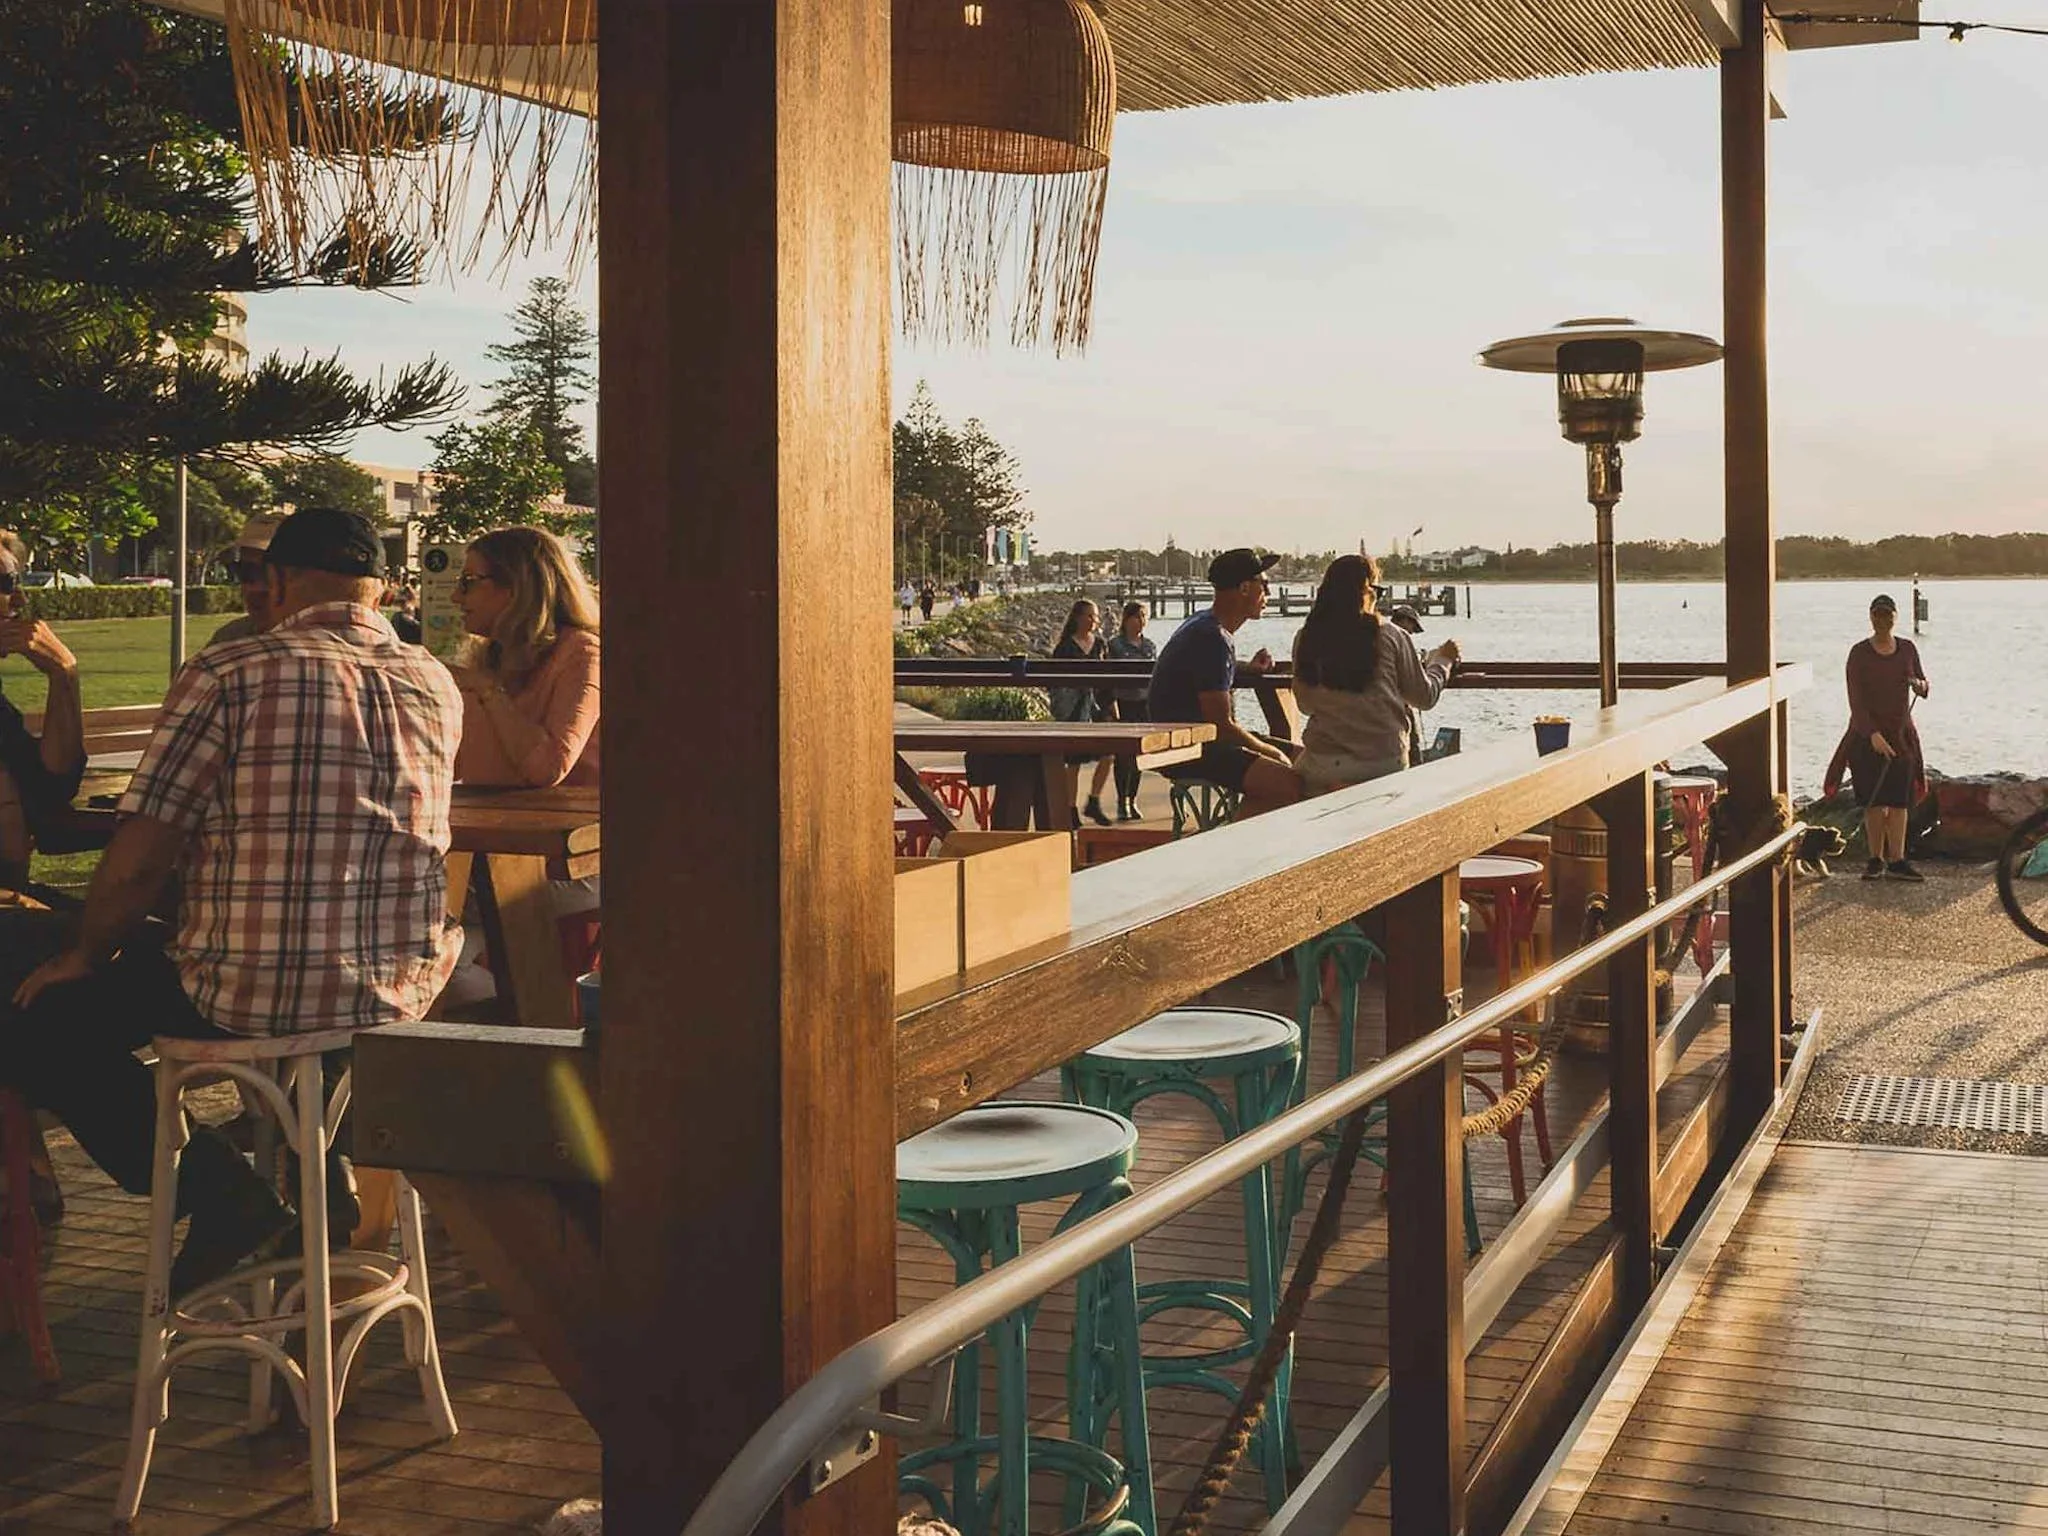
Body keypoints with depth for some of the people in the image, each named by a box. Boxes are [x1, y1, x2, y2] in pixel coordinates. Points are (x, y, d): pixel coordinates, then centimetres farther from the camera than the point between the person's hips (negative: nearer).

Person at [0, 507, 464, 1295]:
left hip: (248, 993, -6)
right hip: (401, 988, 6)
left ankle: (215, 1187, 4)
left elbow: (136, 861, -11)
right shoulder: (438, 685, 4)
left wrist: (84, 955, 7)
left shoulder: (227, 673, -10)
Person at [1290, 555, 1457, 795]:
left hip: (1324, 765, 0)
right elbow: (1424, 698, 6)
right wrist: (1442, 659, 25)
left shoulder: (1306, 639, -1)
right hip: (1385, 761, 0)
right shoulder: (1391, 637, -6)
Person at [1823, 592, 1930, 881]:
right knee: (1875, 801, -2)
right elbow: (1855, 700, -12)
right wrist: (1873, 734, -22)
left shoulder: (1908, 649, 6)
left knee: (1899, 800, -1)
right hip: (1867, 733, -2)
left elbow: (1924, 688, 11)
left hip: (1900, 732, 3)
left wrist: (1920, 685, -15)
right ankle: (1876, 859, 6)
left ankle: (1896, 861, 0)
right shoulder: (1859, 653, -5)